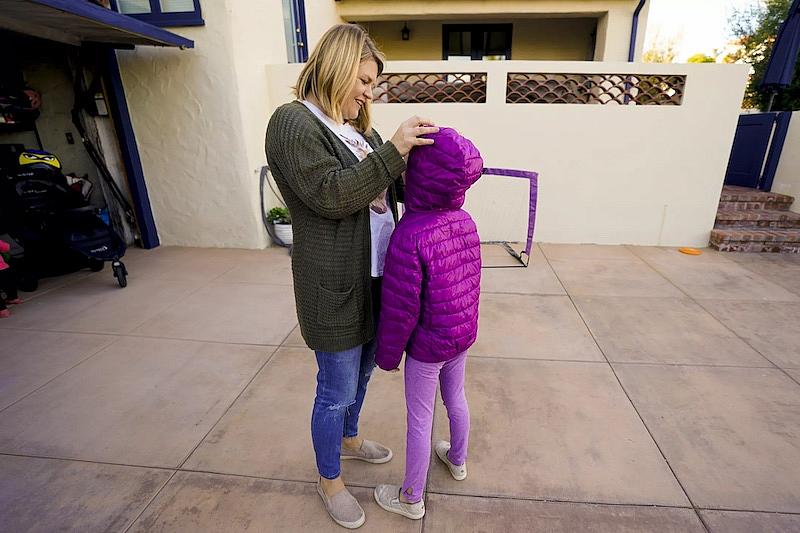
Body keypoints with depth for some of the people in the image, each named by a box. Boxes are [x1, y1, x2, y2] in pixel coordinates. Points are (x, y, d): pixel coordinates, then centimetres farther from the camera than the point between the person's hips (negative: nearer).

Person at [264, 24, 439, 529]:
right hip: (335, 286, -8)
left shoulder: (358, 129, 15)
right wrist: (394, 149, -24)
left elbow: (389, 187, 15)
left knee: (361, 372, 24)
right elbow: (331, 195, -22)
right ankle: (329, 480, 35)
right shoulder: (293, 122, -11)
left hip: (375, 277, 8)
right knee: (336, 390, 8)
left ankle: (349, 438, 51)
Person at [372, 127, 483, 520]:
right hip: (463, 336, 7)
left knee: (419, 418, 12)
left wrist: (388, 354, -8)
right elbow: (471, 283, 4)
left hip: (427, 346, -7)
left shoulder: (408, 237, -29)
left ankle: (411, 498, 35)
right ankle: (457, 459, 54)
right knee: (456, 397, 27)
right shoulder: (464, 222, -6)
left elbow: (400, 309, -23)